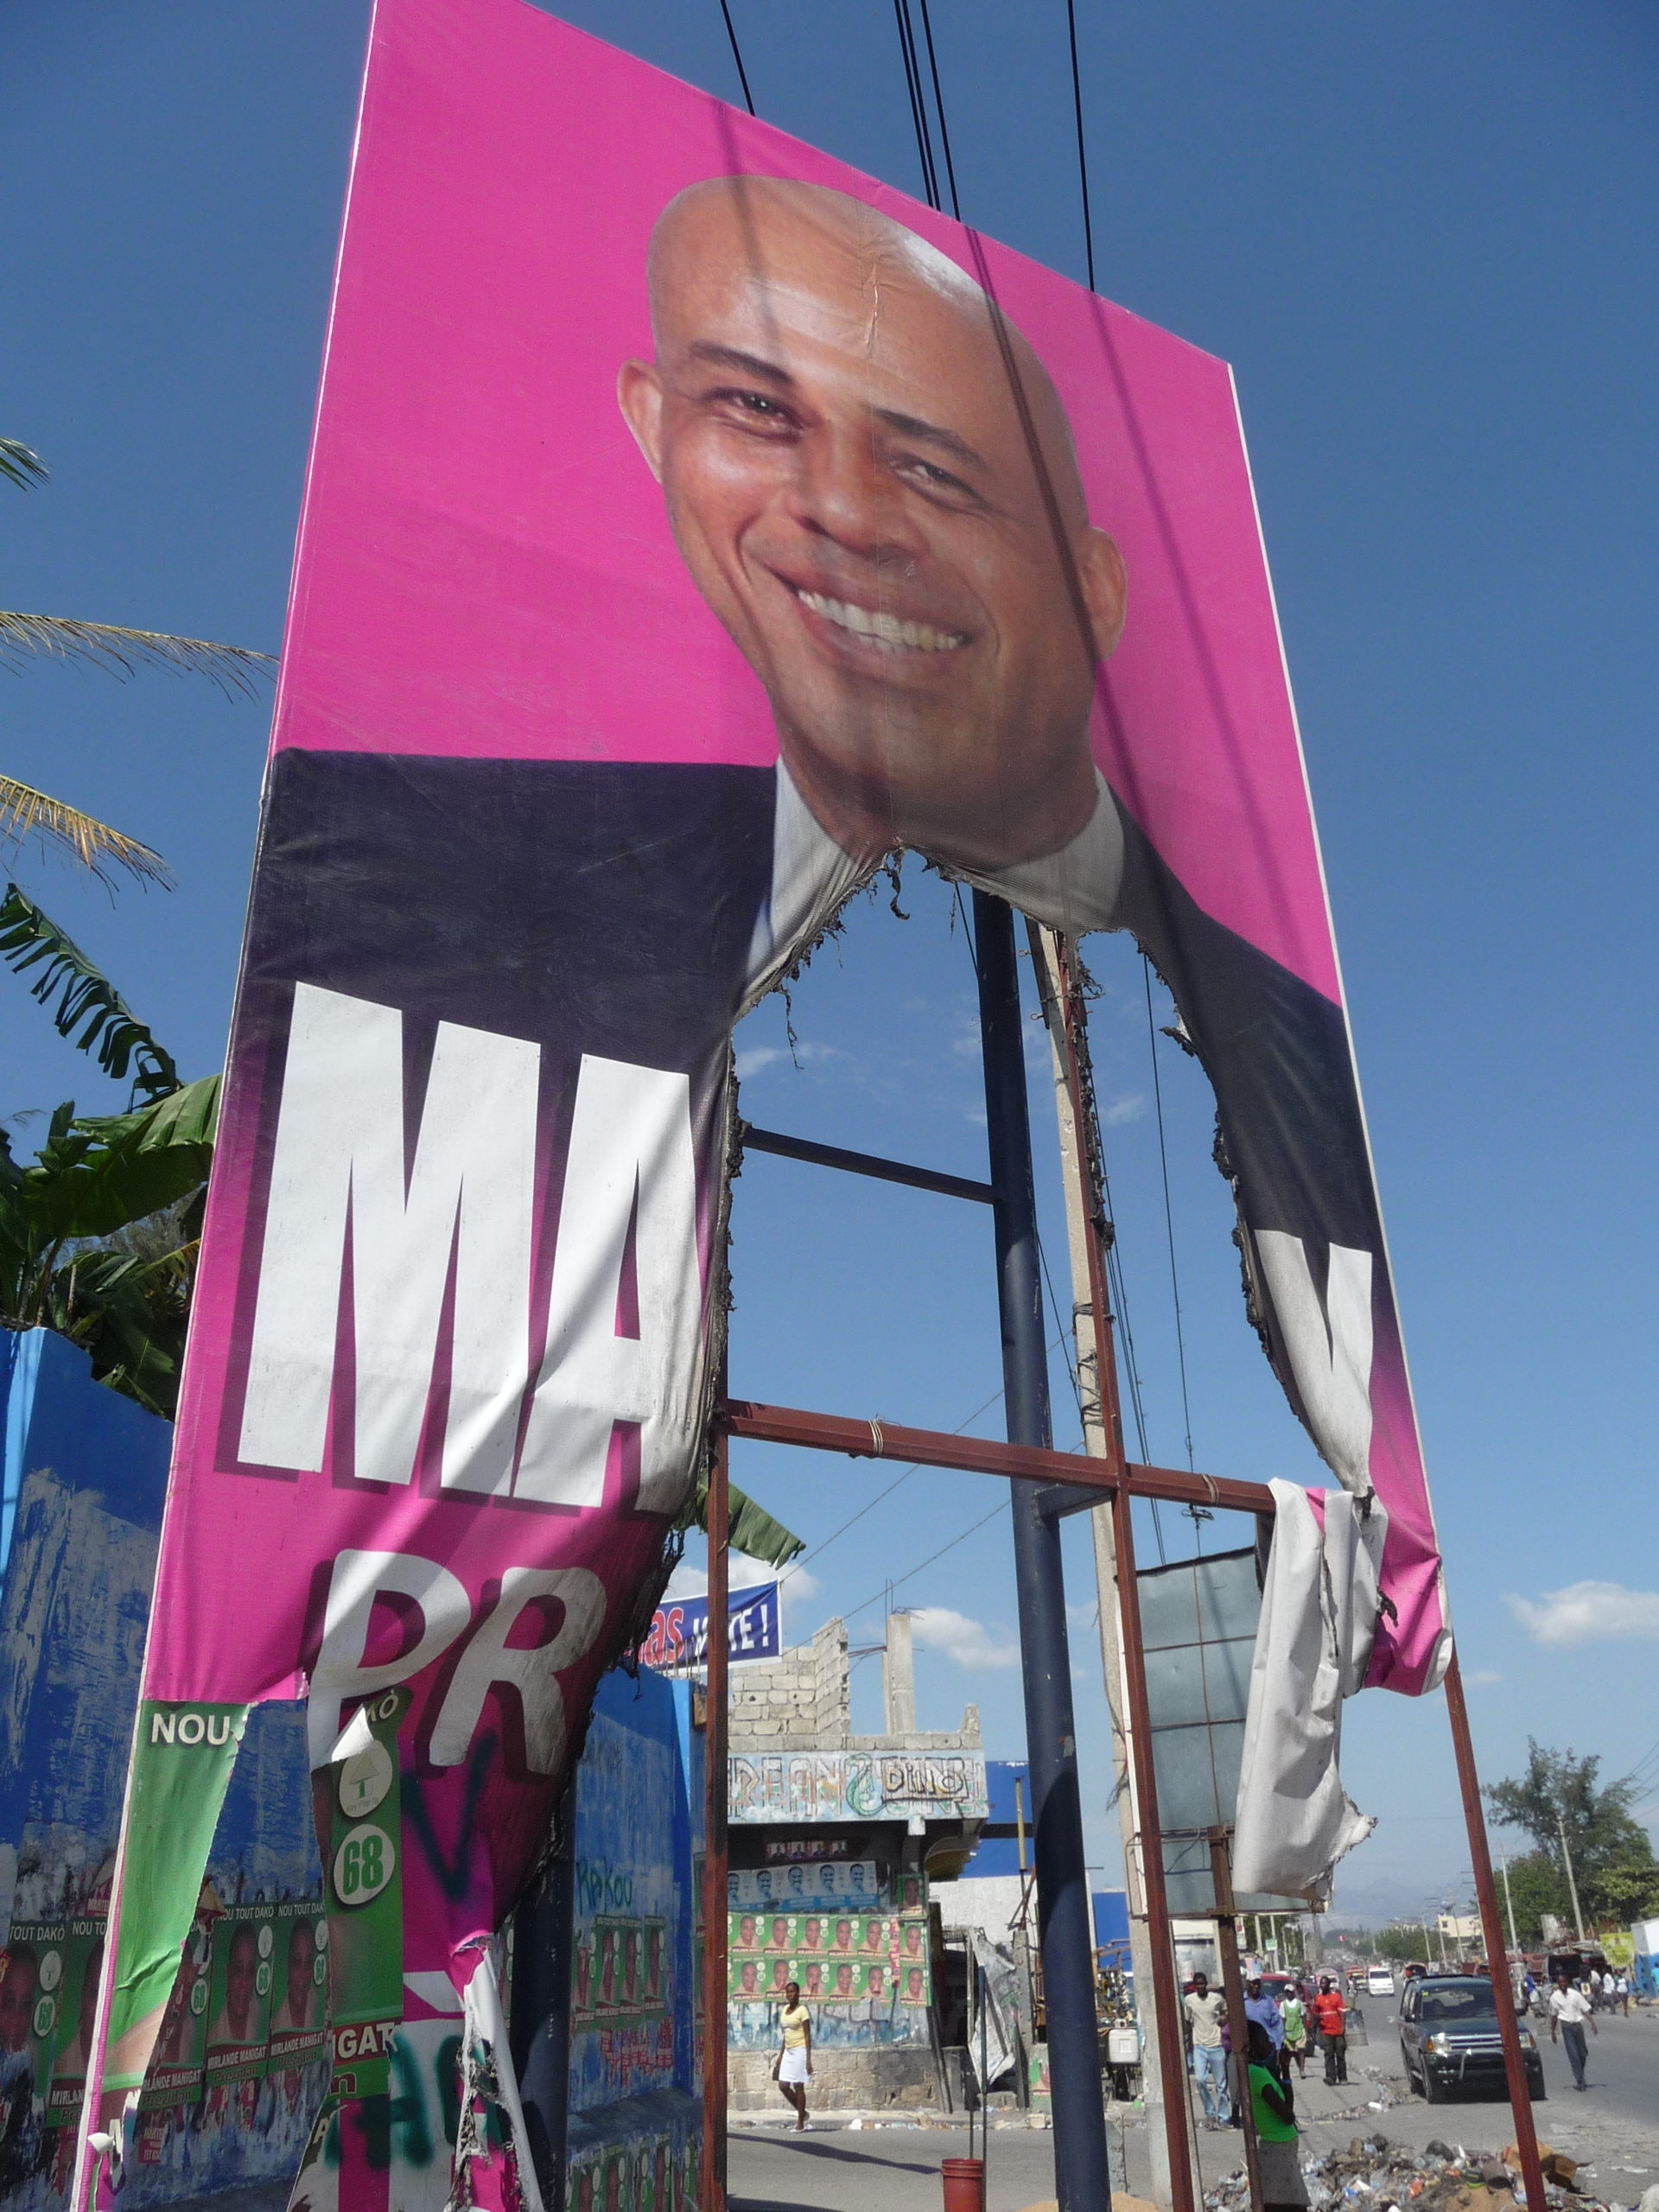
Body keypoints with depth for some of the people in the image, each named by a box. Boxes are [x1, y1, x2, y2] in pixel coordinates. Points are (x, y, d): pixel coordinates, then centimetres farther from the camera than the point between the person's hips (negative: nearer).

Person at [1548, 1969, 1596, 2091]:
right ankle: (1579, 2080, -4)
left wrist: (1593, 2024, -13)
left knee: (1583, 2053, 8)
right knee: (1573, 2054, -8)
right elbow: (1553, 2015, 7)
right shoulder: (1554, 1997, 0)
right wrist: (1553, 2032, 9)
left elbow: (1586, 2010, 0)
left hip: (1578, 2024, 2)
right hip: (1566, 2026, -2)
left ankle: (1580, 2076, 30)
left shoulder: (1575, 1994, 0)